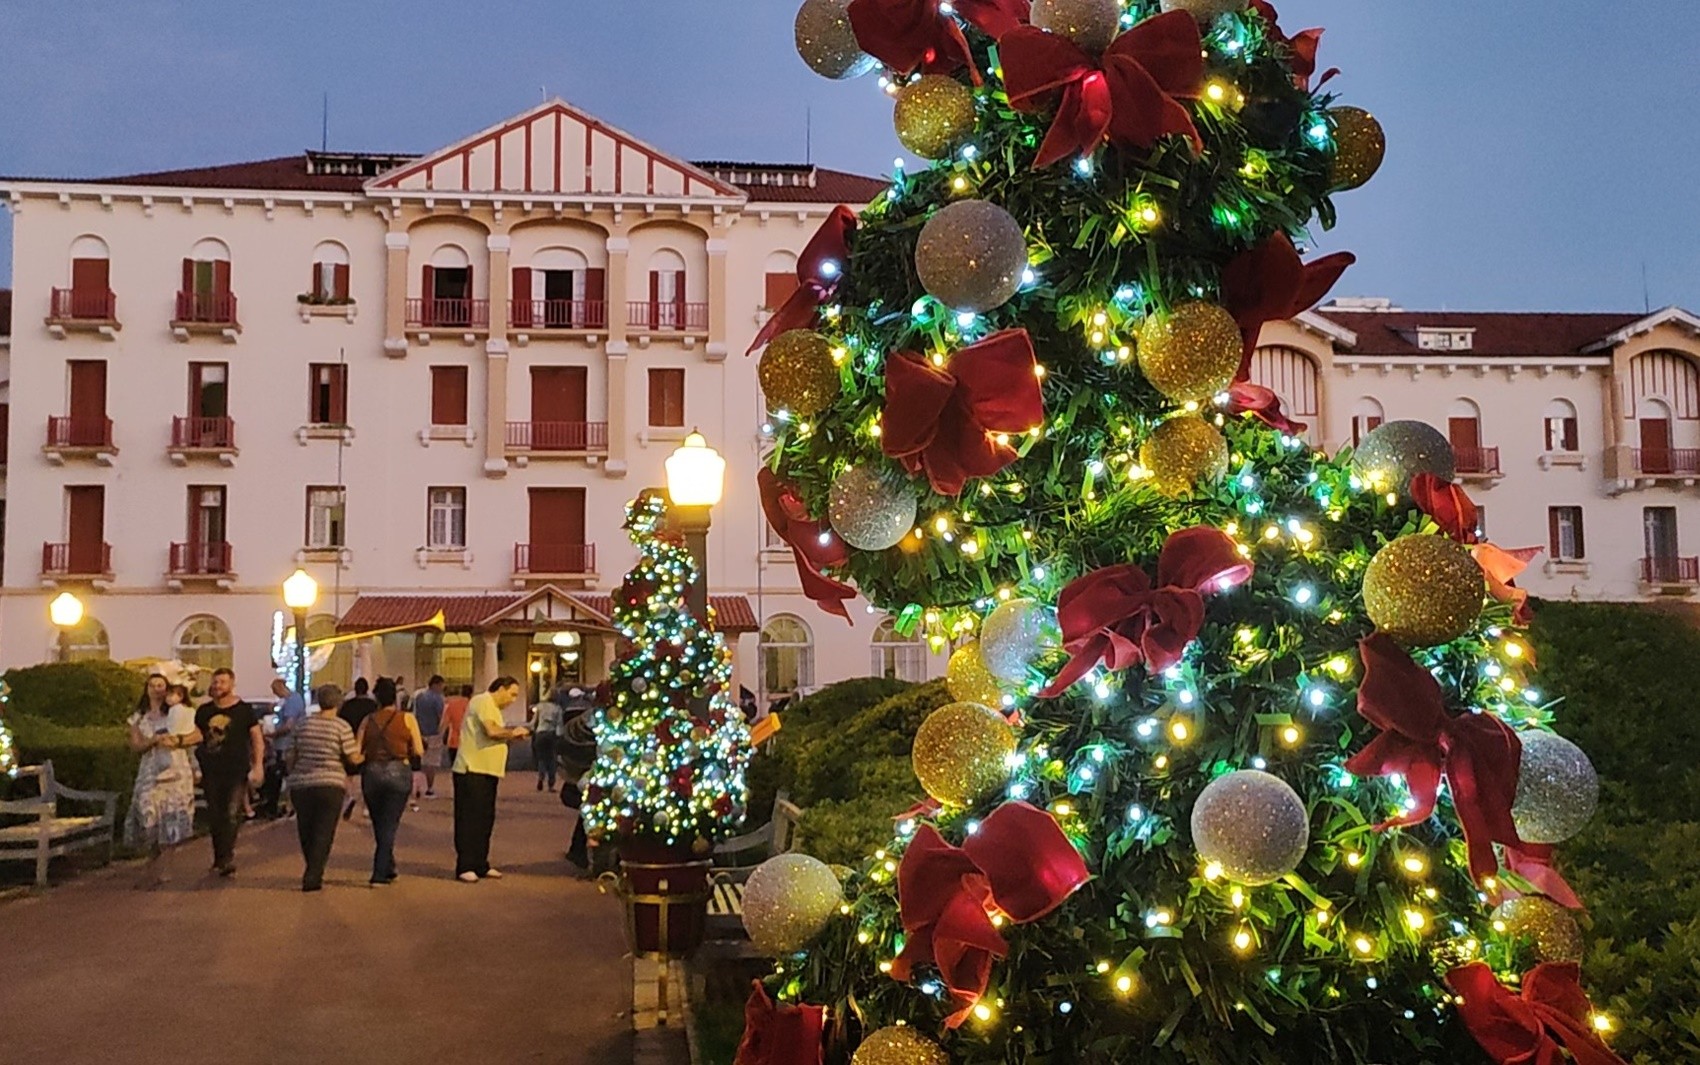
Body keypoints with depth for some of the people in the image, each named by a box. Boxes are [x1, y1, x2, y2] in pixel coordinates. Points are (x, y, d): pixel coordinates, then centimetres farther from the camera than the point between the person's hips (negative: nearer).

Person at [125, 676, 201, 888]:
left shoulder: (177, 714, 9)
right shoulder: (138, 718, 14)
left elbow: (198, 736, 1)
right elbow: (135, 745, 1)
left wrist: (177, 741, -14)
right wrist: (156, 740, -15)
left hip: (176, 771, -1)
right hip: (150, 772, 1)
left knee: (171, 820, -9)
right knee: (151, 818, -6)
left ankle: (154, 871, -5)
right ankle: (157, 870, 7)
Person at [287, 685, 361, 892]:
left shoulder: (305, 725, 7)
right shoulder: (341, 726, -7)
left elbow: (293, 756, 15)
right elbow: (354, 758, -8)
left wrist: (292, 775, 28)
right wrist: (363, 755, 13)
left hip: (300, 784, 4)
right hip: (329, 785, -4)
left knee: (306, 831, 16)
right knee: (323, 833, 1)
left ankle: (313, 873, 28)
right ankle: (312, 877, -5)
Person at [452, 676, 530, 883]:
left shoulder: (493, 708, 22)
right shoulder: (483, 702, -9)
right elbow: (492, 731, -22)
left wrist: (512, 736, 7)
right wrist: (513, 732, -8)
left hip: (487, 772, 10)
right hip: (472, 771, -10)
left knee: (485, 819, 11)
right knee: (469, 820, -7)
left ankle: (480, 865, 17)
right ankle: (465, 867, -4)